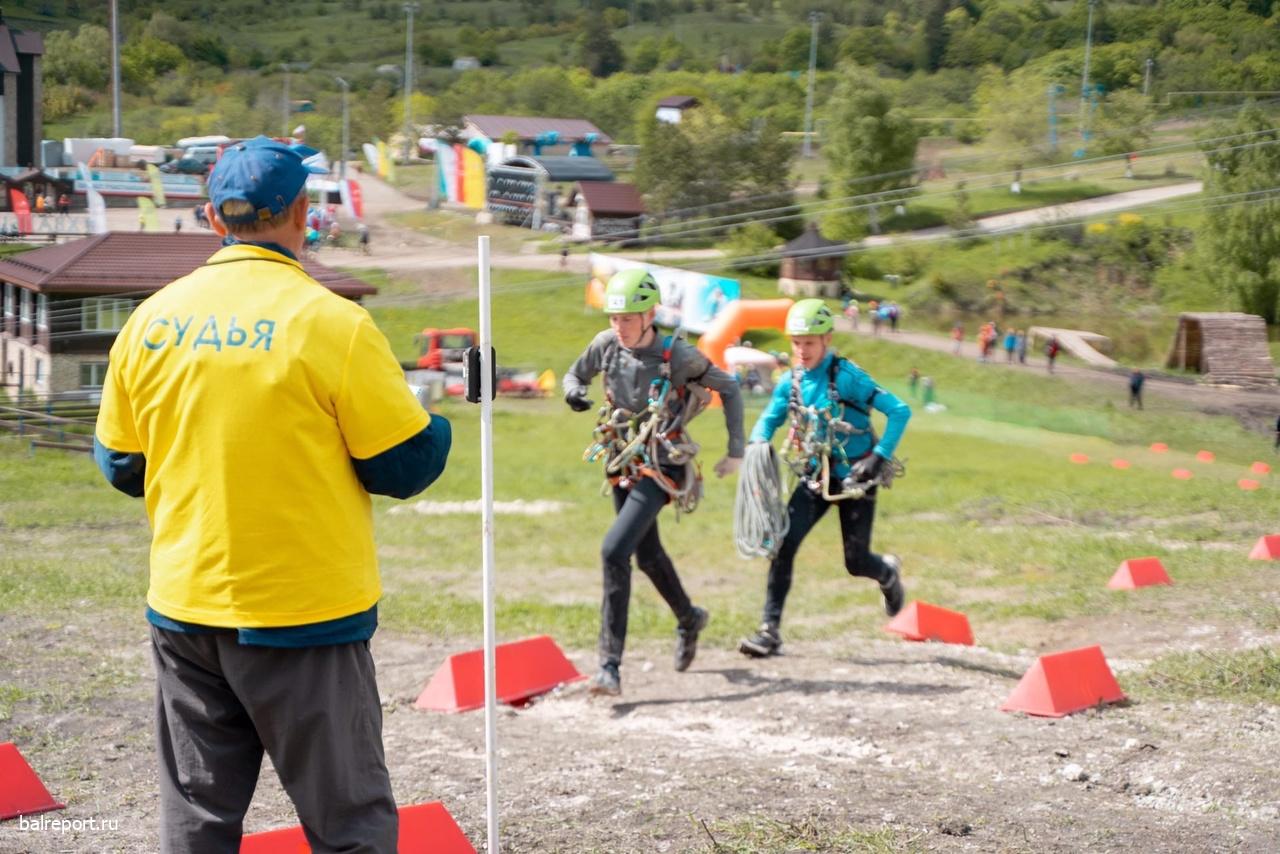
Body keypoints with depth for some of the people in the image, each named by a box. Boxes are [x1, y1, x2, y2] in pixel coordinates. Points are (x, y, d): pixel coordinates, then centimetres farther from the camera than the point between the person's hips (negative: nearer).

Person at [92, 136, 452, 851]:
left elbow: (121, 466, 9)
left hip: (183, 609, 5)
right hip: (306, 612, -5)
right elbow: (404, 465, -9)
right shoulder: (331, 321, -13)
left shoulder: (151, 320, 1)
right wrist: (443, 423, 11)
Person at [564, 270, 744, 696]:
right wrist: (573, 391, -14)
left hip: (660, 469, -6)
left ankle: (610, 667, -20)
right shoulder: (606, 344, -6)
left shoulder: (678, 355, -18)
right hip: (622, 465, 6)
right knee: (648, 554, 22)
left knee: (614, 552, -22)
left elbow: (728, 387, -4)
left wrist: (736, 450, -4)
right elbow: (575, 374, 11)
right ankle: (688, 619, 51)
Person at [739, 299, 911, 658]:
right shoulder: (791, 381, -2)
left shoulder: (847, 377, -18)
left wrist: (880, 456, -22)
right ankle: (770, 631, -11)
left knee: (855, 562, 3)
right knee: (784, 544, -14)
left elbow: (900, 411, -18)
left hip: (854, 478, -4)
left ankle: (888, 573, 42)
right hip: (815, 477, 4)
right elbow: (768, 420, 9)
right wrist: (757, 448, -13)